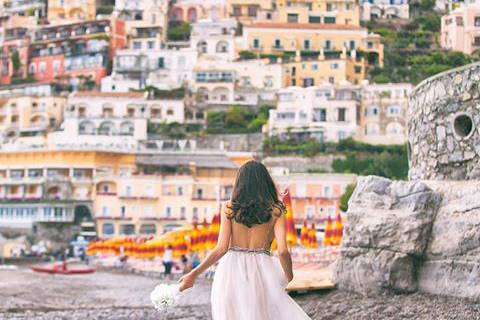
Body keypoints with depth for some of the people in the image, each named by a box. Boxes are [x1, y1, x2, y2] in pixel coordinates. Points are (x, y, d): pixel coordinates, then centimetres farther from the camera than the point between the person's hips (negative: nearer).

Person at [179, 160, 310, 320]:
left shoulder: (229, 208, 3)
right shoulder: (276, 211, 3)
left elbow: (221, 249, -3)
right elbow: (283, 251, -5)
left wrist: (194, 274, 3)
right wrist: (289, 275, 14)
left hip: (232, 271, 1)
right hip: (261, 270, -1)